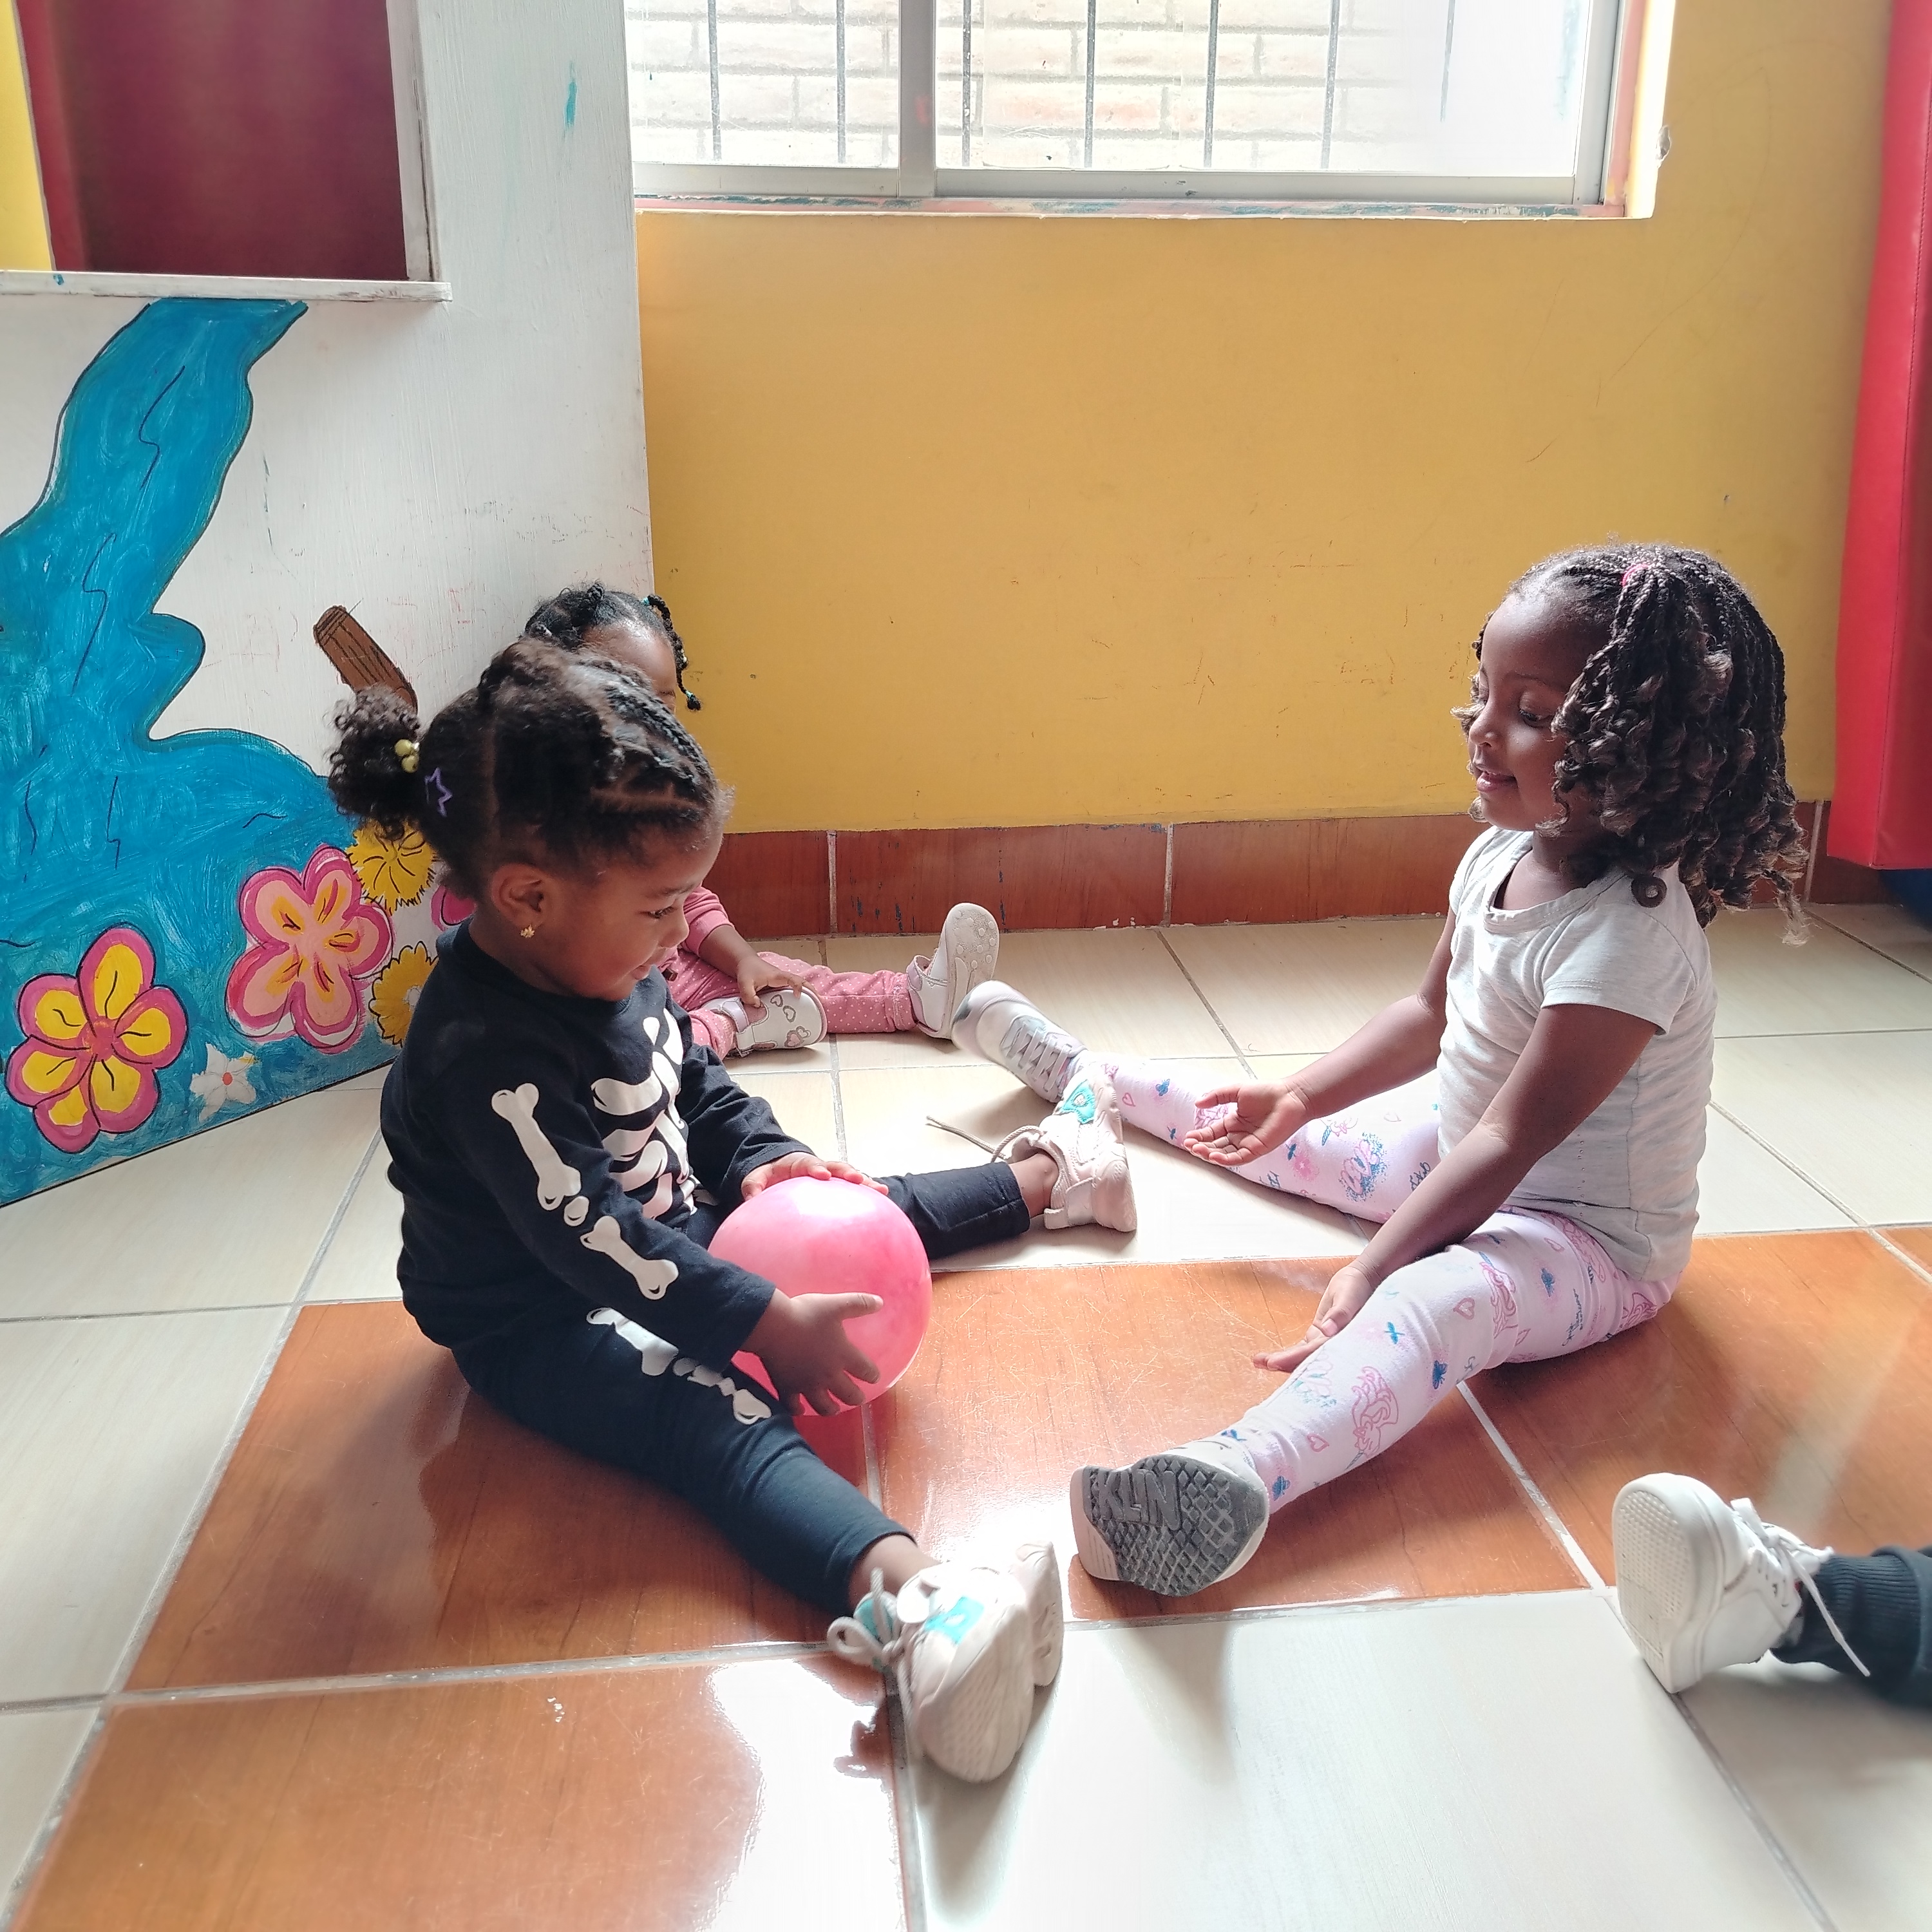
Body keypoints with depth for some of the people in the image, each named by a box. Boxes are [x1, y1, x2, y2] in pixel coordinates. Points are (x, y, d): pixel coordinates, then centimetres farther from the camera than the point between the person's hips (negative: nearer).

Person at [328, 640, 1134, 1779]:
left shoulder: (608, 962, -3)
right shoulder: (486, 1057, -31)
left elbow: (696, 1079, 14)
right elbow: (597, 1242, -31)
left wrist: (761, 1160, -4)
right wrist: (768, 1326, -30)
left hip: (671, 1229, 9)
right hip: (544, 1325, -9)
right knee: (727, 1423, -35)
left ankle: (1039, 1180, 37)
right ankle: (908, 1598, -58)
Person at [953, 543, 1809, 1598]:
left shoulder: (1629, 937, -31)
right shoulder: (1503, 854, -5)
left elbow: (1510, 1143, -33)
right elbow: (1429, 1018, 9)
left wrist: (1372, 1270, -34)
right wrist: (1303, 1093, 1)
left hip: (1590, 1237, -9)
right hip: (1458, 1143, 9)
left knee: (1439, 1295, -40)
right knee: (1272, 1126, 17)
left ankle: (1235, 1476, -65)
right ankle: (1072, 1066, 40)